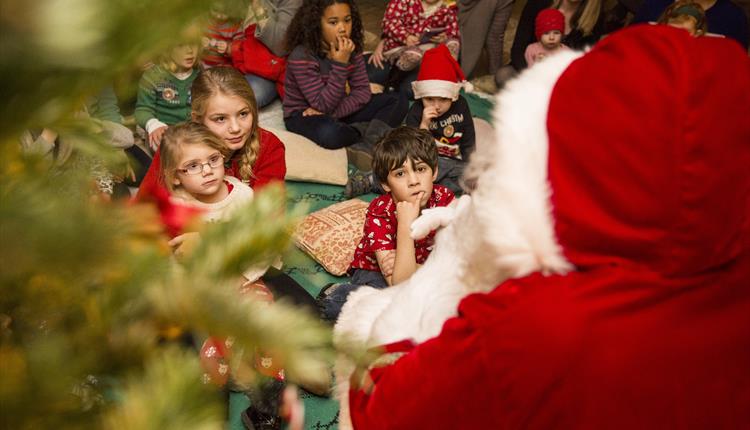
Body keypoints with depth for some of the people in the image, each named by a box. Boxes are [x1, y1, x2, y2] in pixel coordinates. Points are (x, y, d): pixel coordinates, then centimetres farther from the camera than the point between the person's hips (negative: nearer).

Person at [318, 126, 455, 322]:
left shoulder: (445, 199, -17)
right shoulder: (379, 213, -27)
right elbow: (401, 286, -35)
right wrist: (405, 225, -43)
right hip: (375, 272, -4)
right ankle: (335, 293, -11)